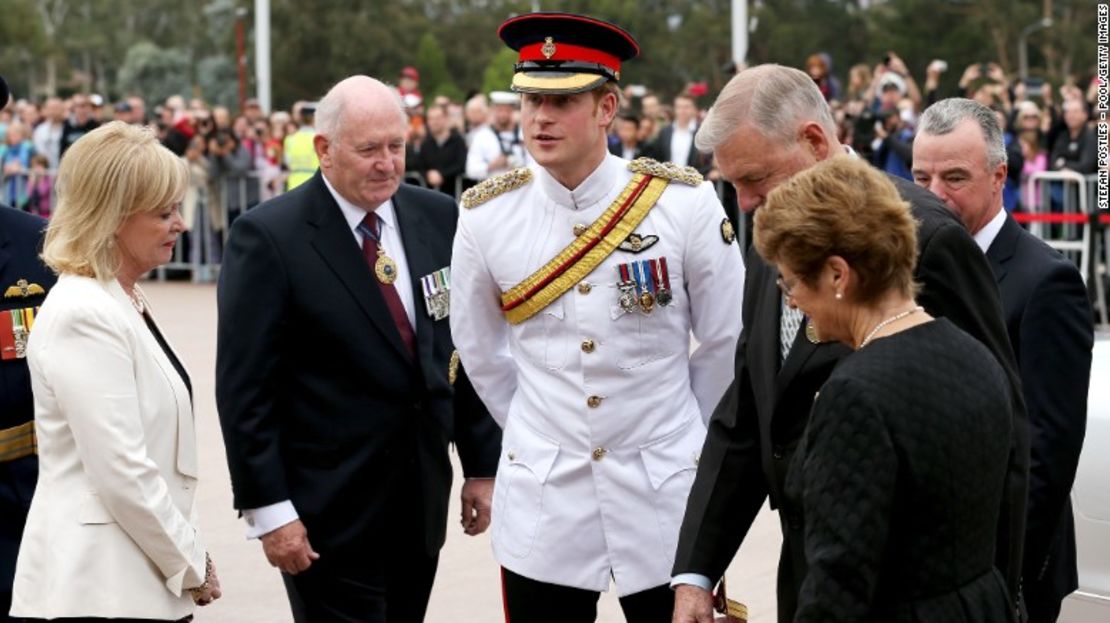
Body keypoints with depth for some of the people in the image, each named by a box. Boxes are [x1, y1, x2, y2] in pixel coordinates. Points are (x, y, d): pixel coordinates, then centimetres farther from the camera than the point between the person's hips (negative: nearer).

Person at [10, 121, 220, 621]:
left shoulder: (125, 302, 13)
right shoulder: (83, 317, -16)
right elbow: (121, 472, -19)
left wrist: (188, 557, 10)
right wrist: (190, 565, -9)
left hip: (146, 580, 9)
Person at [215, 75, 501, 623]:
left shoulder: (438, 218, 5)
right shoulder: (268, 237, -11)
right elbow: (244, 387, -11)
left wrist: (482, 464, 9)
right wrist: (268, 510, -14)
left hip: (422, 504, 5)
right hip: (328, 515, -5)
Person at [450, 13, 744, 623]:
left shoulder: (685, 202, -10)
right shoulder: (485, 215, -5)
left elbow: (727, 342, 2)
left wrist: (682, 431, 10)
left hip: (664, 492, -1)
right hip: (539, 499, 1)